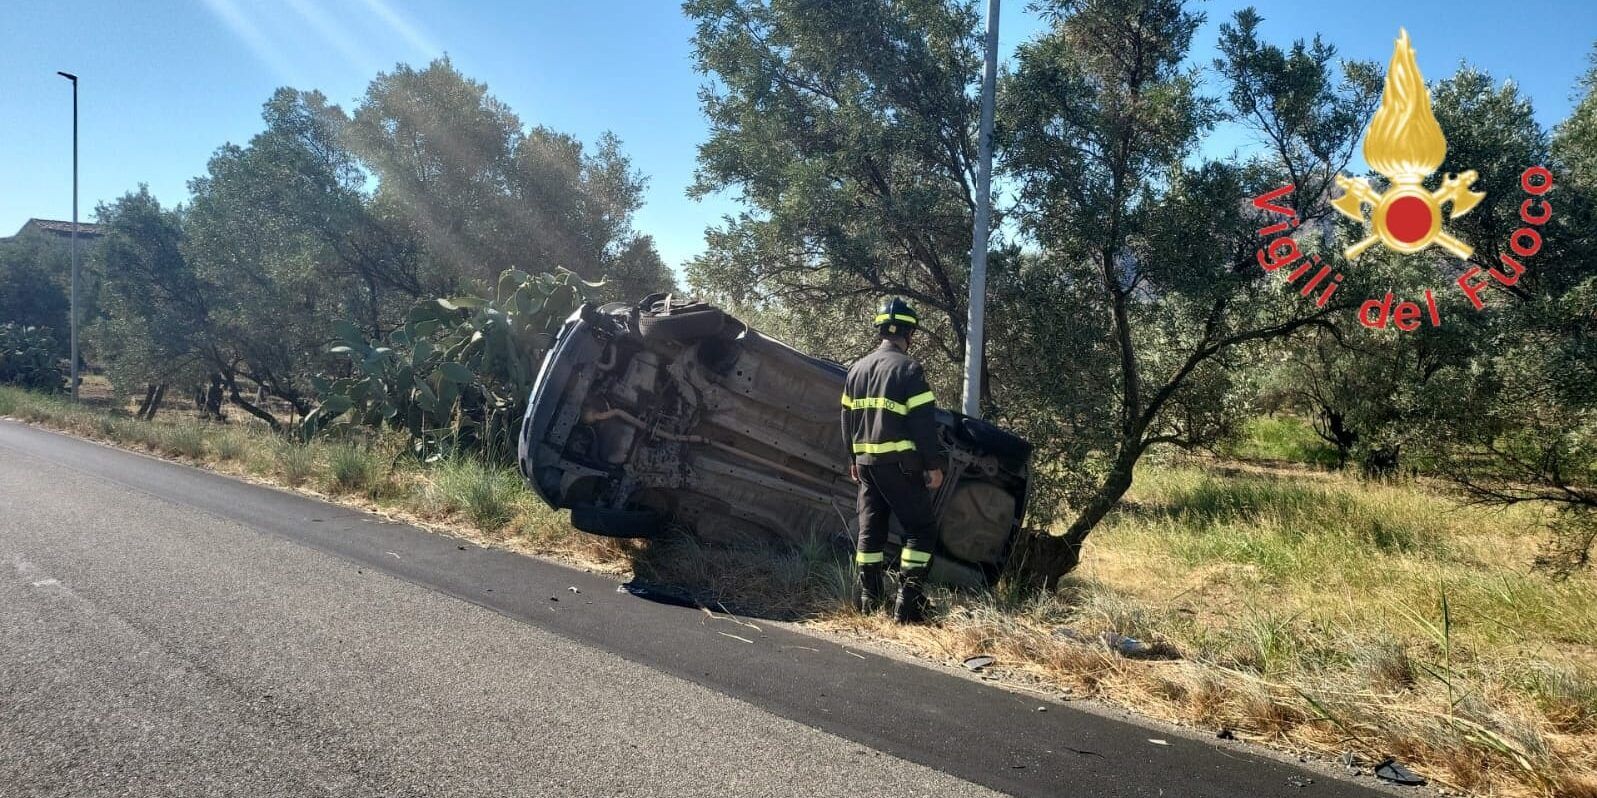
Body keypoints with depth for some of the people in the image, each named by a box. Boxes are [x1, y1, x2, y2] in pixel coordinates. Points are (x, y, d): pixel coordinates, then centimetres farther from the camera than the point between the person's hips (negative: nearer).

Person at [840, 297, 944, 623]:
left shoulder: (858, 368, 12)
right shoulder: (908, 369, -10)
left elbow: (847, 418, 17)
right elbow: (923, 421, -13)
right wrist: (932, 464, -8)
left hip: (866, 461, 7)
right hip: (899, 462, -7)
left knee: (870, 527, 12)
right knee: (921, 528, 1)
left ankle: (869, 598, 14)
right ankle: (908, 602, -7)